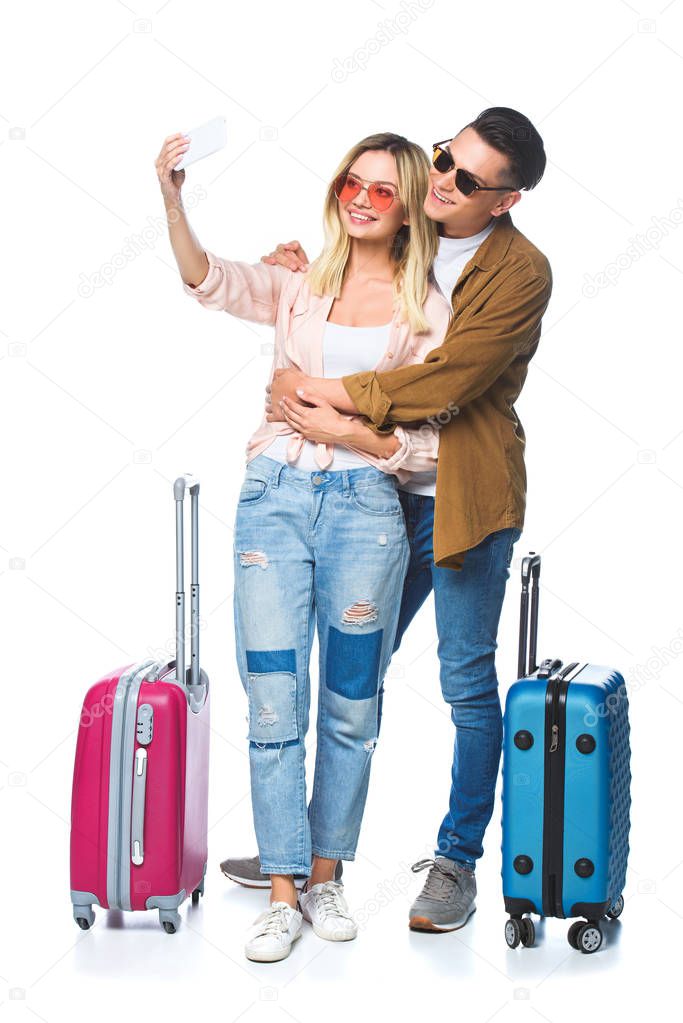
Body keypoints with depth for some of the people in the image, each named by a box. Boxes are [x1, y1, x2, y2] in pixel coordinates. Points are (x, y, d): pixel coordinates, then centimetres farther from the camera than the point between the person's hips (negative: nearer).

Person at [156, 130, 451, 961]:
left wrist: (363, 437, -12)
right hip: (275, 496, 1)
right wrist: (172, 202, -26)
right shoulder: (299, 285, 9)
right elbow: (210, 282, -11)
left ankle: (324, 876, 23)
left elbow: (440, 443, 4)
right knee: (272, 700, -2)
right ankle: (282, 894, 6)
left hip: (366, 503, -1)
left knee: (349, 705, 8)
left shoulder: (429, 312, 6)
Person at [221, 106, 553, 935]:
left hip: (466, 500, -6)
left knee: (467, 684, 3)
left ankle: (458, 860, 17)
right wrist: (300, 271, 0)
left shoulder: (521, 271, -11)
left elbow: (446, 380, -21)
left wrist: (323, 394, -19)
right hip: (385, 491, 6)